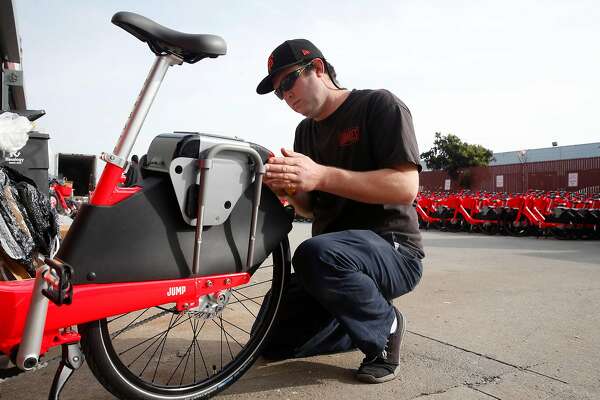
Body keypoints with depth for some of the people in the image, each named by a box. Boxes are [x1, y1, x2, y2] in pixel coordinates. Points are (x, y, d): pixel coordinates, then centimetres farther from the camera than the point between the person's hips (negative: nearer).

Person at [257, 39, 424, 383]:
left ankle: (386, 326, -9)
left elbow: (406, 187, -20)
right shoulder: (306, 131, 14)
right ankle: (367, 325, 19)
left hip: (392, 250, -7)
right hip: (338, 254, 7)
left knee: (316, 255, -38)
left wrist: (321, 176, -29)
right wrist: (290, 190, -10)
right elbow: (312, 209, 14)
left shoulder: (379, 105, -7)